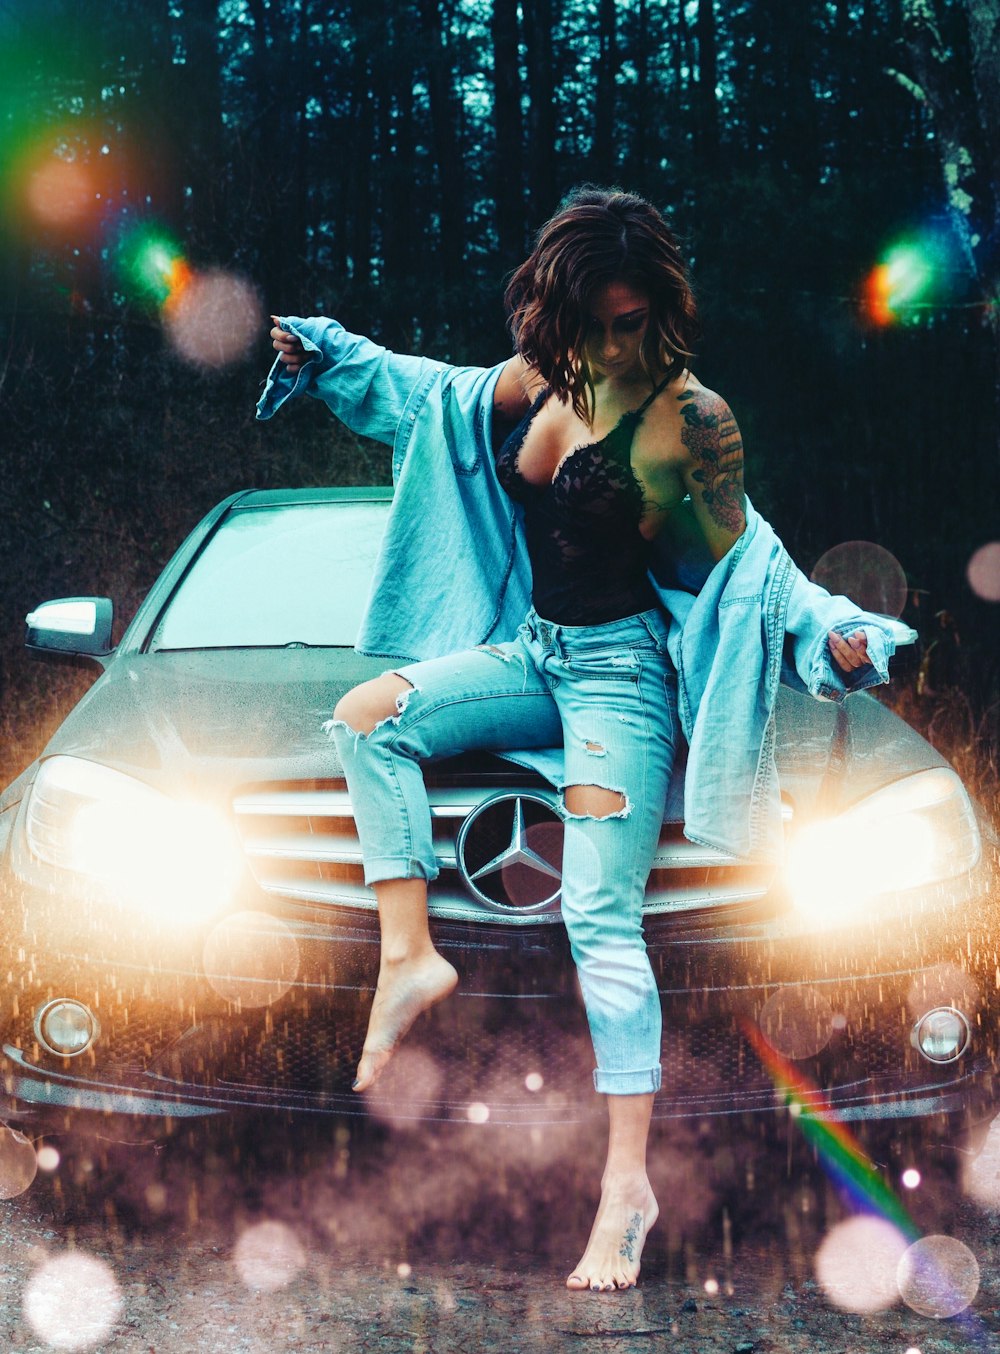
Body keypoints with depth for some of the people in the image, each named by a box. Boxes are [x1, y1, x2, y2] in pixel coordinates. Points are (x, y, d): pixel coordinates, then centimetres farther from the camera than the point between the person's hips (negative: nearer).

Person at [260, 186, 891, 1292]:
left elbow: (738, 566, -11)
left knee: (602, 916, -16)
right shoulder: (538, 373, 0)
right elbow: (446, 399, 22)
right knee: (366, 719, -5)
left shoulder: (690, 420, -18)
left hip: (623, 669, -7)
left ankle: (627, 1186, -16)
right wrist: (328, 356, 25)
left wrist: (826, 628, -29)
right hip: (538, 651, 7)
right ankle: (409, 957, -7)